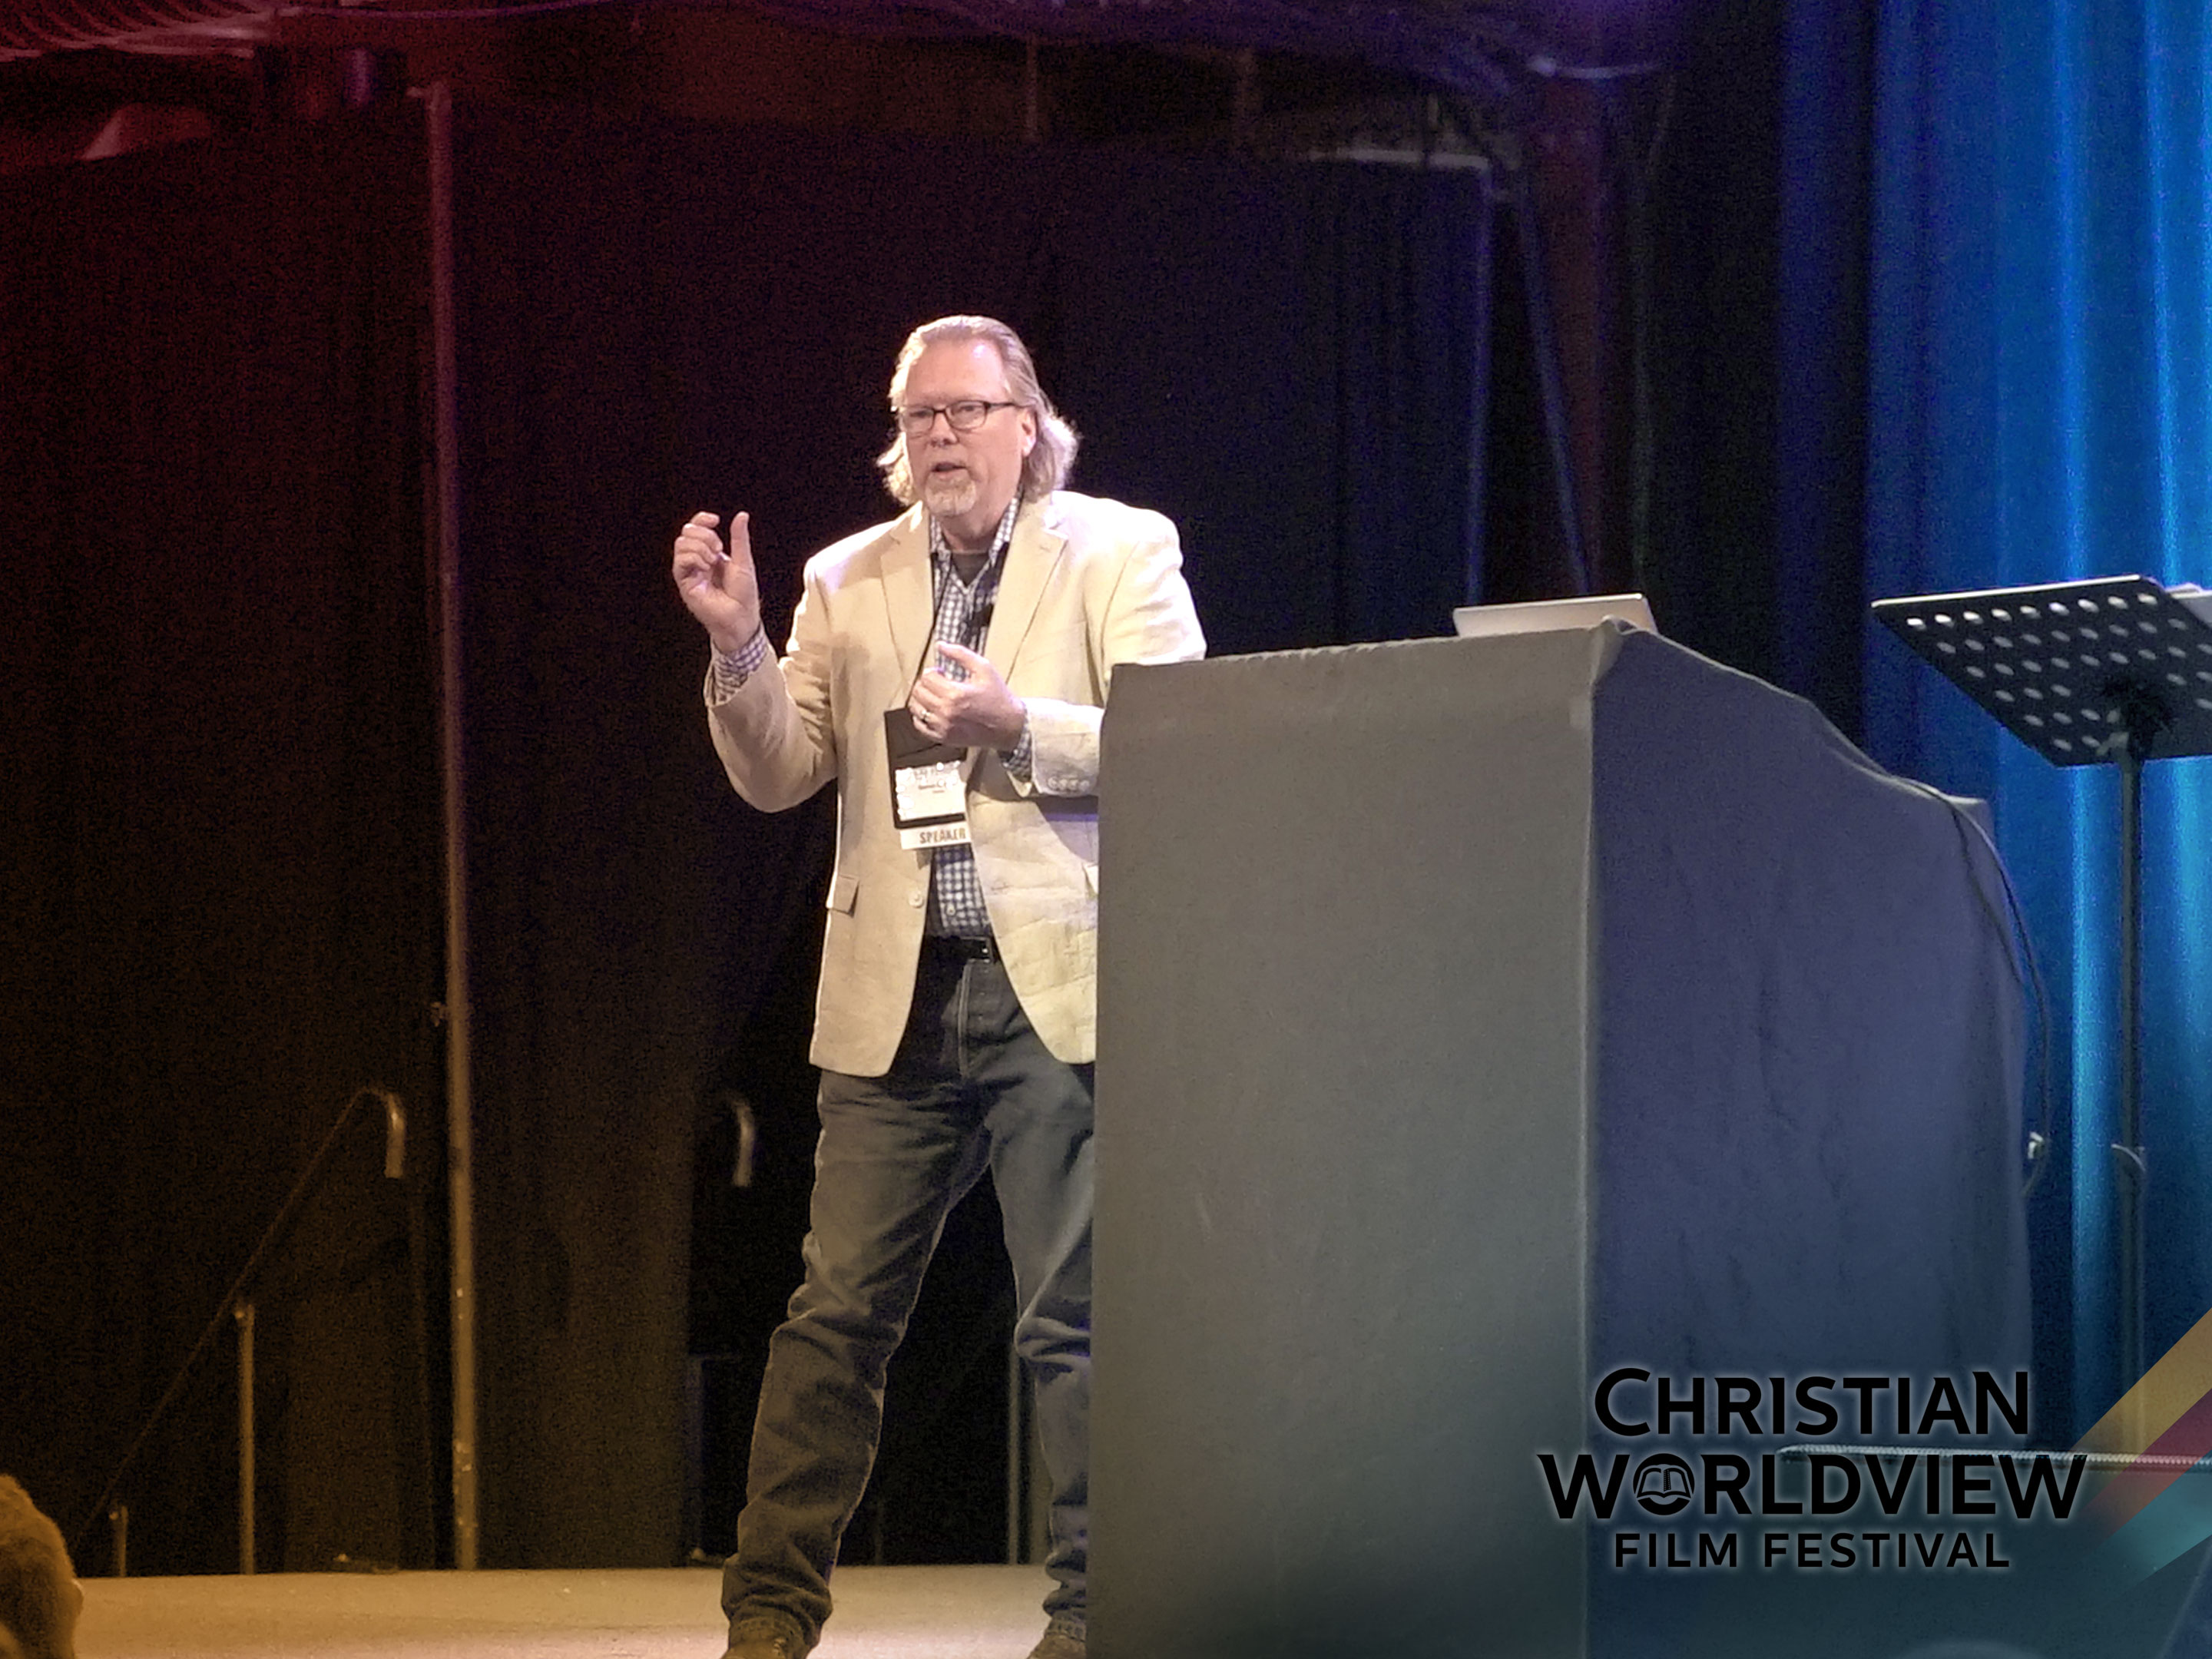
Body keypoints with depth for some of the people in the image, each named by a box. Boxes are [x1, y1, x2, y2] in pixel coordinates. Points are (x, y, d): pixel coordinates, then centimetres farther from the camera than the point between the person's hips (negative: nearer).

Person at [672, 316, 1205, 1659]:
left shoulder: (1119, 554, 4)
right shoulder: (849, 583, 14)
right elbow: (778, 777, 10)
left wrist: (1018, 726, -18)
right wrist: (738, 643, -6)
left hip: (1059, 991, -3)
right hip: (896, 998, 3)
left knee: (1077, 1321, -3)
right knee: (839, 1312, -1)